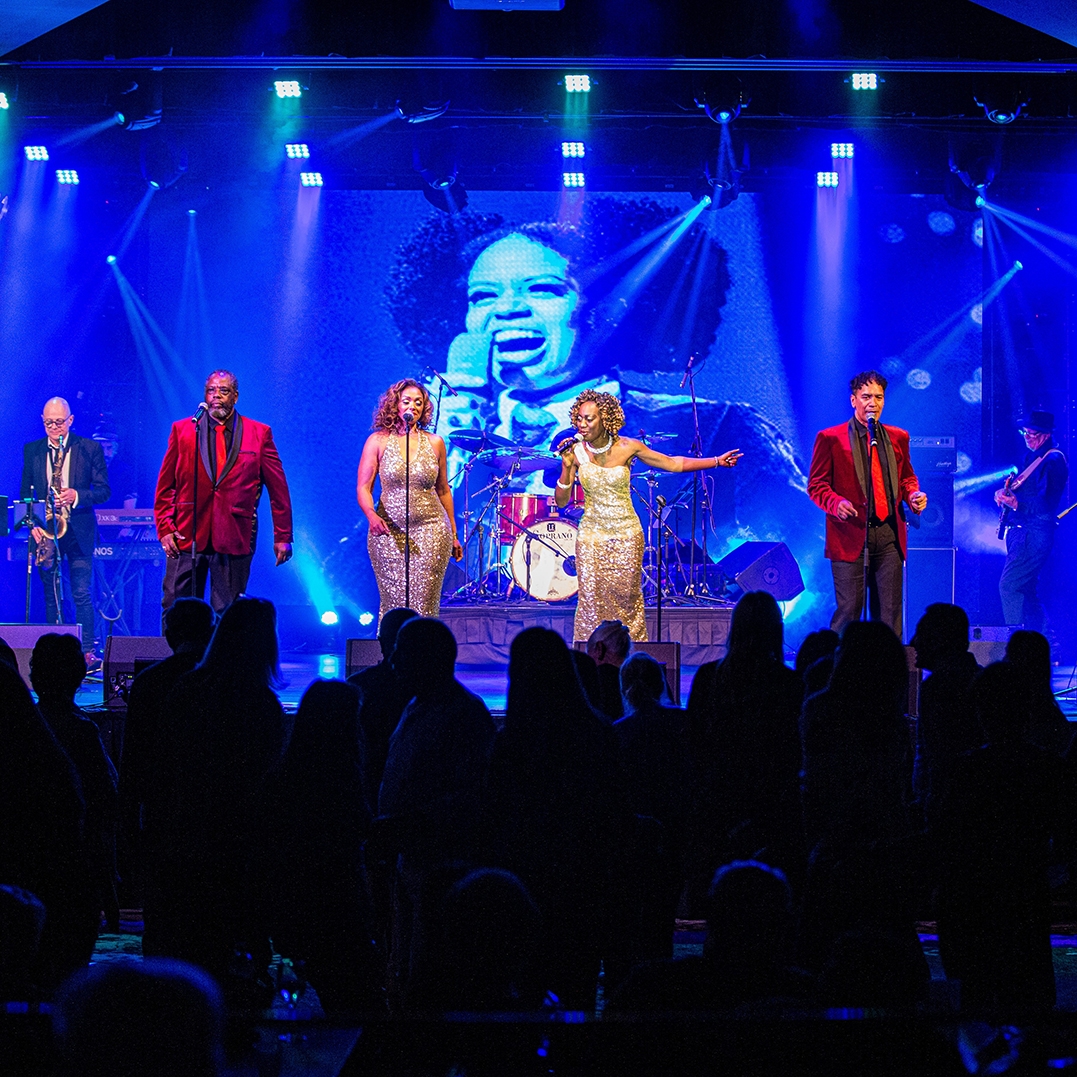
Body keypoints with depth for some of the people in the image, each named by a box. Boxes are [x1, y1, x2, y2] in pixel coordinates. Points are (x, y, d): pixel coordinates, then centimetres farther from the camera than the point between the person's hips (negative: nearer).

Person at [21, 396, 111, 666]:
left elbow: (104, 491, 1)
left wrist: (77, 496, -17)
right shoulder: (32, 450, 10)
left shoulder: (90, 448, 2)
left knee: (82, 593, -7)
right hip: (45, 530, 2)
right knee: (51, 595, 4)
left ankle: (87, 652, -6)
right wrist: (33, 523, -4)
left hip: (78, 530, -2)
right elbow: (24, 492, 10)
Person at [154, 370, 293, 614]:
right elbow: (165, 486, 11)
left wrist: (282, 536, 5)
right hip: (187, 537, 1)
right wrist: (165, 529, 0)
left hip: (234, 538, -1)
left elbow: (278, 489, 8)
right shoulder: (182, 429, 9)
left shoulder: (259, 433, 6)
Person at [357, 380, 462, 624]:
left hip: (430, 531, 1)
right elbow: (363, 487, -3)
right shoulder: (378, 441, 1)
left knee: (424, 606, -6)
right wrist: (372, 515, -23)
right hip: (389, 532, -1)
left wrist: (453, 535, 17)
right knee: (393, 604, -2)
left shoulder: (434, 443, 7)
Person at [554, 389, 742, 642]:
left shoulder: (627, 447, -10)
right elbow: (561, 501, -5)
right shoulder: (575, 452, -7)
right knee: (592, 600, -2)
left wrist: (717, 461, -2)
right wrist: (567, 467, -20)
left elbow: (673, 464, 1)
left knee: (626, 597, 4)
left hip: (626, 536, 0)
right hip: (592, 536, 0)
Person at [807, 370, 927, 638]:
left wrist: (914, 495, 2)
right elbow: (816, 485, 1)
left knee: (889, 612, 3)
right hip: (851, 535, -4)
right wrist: (836, 503, -18)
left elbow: (907, 478, 24)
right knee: (849, 610, -6)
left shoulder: (898, 437, 15)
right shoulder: (830, 438, 3)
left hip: (889, 536, 4)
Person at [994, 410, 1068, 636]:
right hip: (1019, 531, 10)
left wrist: (1017, 504, -31)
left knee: (1009, 585, -15)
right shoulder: (1030, 457, 17)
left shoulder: (1054, 461, -12)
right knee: (1025, 589, 14)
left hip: (1035, 534, -10)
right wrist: (1004, 494, 3)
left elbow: (1047, 505, -19)